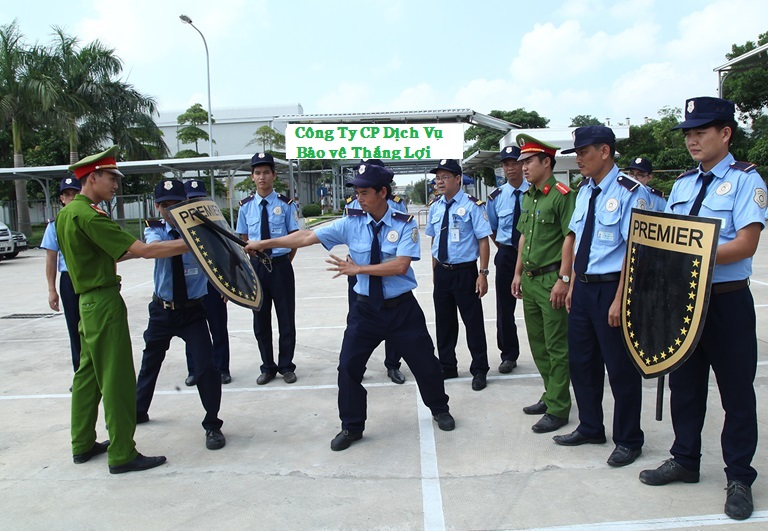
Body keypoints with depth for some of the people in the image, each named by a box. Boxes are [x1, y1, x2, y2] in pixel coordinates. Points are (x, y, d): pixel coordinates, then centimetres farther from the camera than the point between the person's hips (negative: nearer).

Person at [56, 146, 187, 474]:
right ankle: (122, 455, 3)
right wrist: (191, 244, -21)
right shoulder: (88, 215, -19)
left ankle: (83, 444, 28)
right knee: (117, 379, -4)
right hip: (104, 302, -10)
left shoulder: (67, 212, 12)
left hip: (87, 302, 10)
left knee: (88, 372, 17)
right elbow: (143, 251, -24)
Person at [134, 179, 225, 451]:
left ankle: (212, 425, 8)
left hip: (193, 310, -2)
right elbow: (154, 247, -30)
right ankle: (138, 411, 47)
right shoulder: (155, 230, -7)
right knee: (150, 362, 22)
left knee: (206, 367, -12)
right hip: (162, 310, 3)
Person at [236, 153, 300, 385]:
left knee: (286, 318, 6)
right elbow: (243, 239, 10)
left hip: (281, 266, -3)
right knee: (260, 320, 12)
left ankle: (286, 366, 23)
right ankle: (267, 367, 27)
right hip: (256, 267, 3)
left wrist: (285, 262, -2)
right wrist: (251, 265, 4)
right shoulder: (246, 206, 2)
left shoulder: (286, 204, -6)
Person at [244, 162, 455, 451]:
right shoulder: (351, 223, -6)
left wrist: (358, 269, -21)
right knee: (349, 366, 2)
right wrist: (264, 243, -11)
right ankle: (351, 427, 23)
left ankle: (440, 410, 39)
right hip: (366, 308, 2)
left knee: (424, 362, 10)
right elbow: (307, 237, -7)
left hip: (402, 308, -2)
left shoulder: (405, 224, -11)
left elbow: (400, 265, -22)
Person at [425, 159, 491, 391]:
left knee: (473, 321, 4)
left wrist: (483, 274, -15)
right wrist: (435, 271, 15)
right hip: (442, 273, 6)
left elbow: (483, 241, -11)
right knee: (444, 321, 15)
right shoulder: (435, 207, 7)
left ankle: (479, 371, 19)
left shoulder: (472, 205, -10)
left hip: (465, 272, -5)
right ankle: (447, 367, 31)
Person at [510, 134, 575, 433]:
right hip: (530, 279, 9)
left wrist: (564, 279, -20)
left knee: (557, 347, -1)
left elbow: (570, 238, -17)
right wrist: (518, 273, 19)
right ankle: (550, 395, 30)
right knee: (538, 344, 16)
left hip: (552, 279, -9)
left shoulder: (562, 195, -12)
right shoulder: (528, 197, 14)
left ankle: (557, 409, 9)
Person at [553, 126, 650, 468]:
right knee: (581, 361, 16)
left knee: (620, 366, 6)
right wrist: (573, 285, 13)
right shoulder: (584, 190, 10)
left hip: (611, 287, -7)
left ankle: (628, 440, 25)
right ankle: (590, 428, 36)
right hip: (583, 286, 8)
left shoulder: (630, 192, -14)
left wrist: (619, 300, -19)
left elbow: (634, 249, -17)